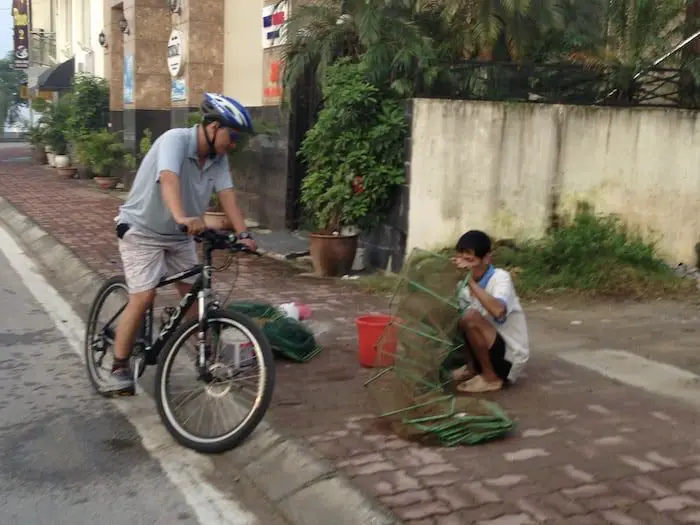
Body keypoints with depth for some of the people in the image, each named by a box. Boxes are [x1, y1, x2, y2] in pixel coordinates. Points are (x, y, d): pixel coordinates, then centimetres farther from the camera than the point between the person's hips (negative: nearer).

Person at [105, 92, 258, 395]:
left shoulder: (218, 157, -6)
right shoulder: (175, 140, -26)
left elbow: (226, 194, -13)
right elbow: (169, 180, -43)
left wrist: (243, 233, -27)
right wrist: (182, 217, -60)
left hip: (180, 236, 7)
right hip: (142, 230, -6)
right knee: (143, 297, -14)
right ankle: (119, 369, 0)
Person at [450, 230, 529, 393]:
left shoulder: (500, 277, -19)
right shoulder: (466, 283, 2)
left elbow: (498, 311, -40)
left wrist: (471, 282, -35)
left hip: (509, 358, -7)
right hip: (493, 349, 8)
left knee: (470, 317, -28)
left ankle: (490, 377, -10)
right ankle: (472, 368, 10)